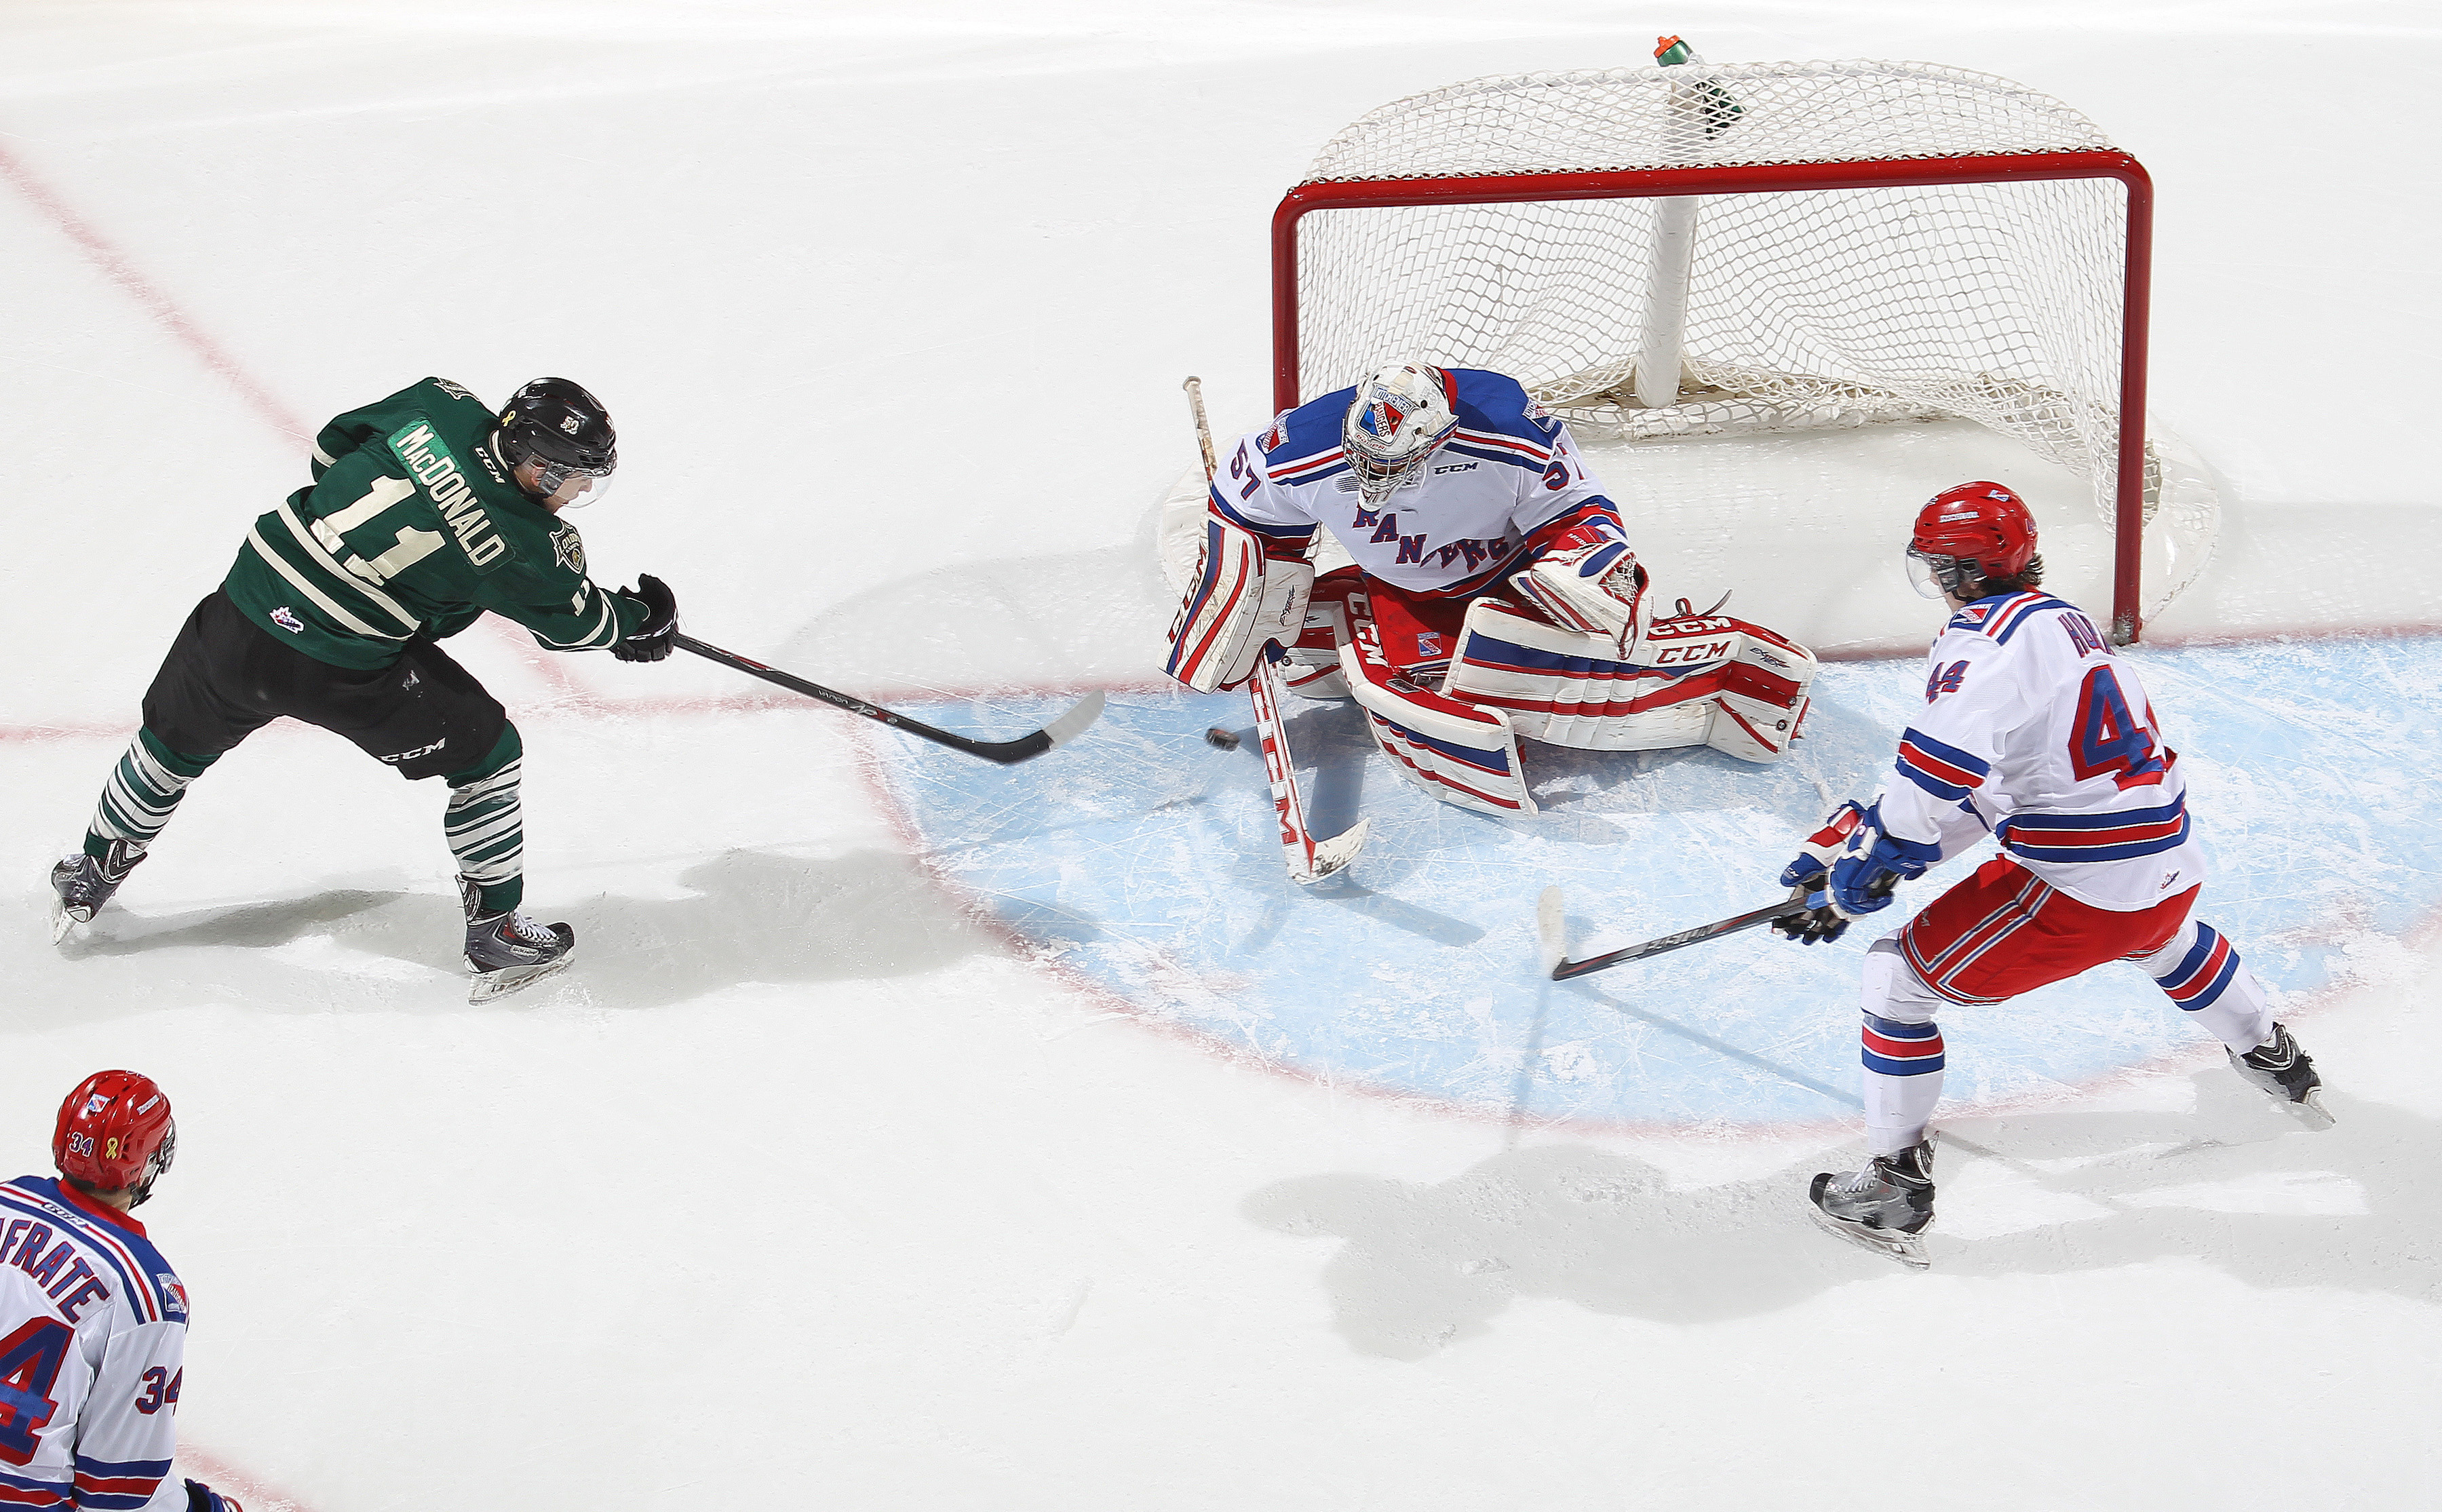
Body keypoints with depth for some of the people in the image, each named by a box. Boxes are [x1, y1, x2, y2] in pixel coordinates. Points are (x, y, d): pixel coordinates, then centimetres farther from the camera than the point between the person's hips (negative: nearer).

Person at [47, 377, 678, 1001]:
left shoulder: (438, 405, -1)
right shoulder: (522, 545, -15)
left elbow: (332, 447, 14)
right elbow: (572, 619, 3)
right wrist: (640, 621, 21)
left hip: (244, 602, 6)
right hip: (338, 669, -6)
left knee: (176, 738, 31)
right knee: (488, 755, 12)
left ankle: (87, 879, 49)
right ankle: (497, 935, 19)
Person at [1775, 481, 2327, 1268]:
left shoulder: (1988, 638, -15)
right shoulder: (2059, 621, 14)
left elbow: (1935, 774, -27)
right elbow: (1968, 789, 17)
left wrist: (1859, 872, -14)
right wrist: (1859, 834, 12)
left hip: (2075, 891, -9)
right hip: (2173, 868, 9)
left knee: (1898, 973, 2)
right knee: (2167, 940, 44)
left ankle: (1896, 1184, 3)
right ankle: (2276, 1061, 65)